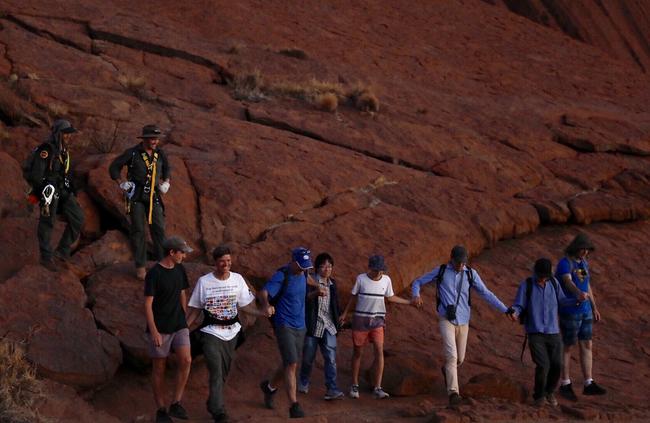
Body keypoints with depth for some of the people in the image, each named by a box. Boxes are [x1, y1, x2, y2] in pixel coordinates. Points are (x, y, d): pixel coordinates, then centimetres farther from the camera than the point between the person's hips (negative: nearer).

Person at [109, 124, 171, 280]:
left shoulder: (160, 154, 6)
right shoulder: (132, 153, -6)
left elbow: (167, 168, 26)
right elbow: (114, 167, 2)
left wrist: (166, 182, 12)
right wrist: (121, 184, -5)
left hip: (153, 196, 3)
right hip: (136, 196, -3)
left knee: (158, 228, -4)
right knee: (138, 230, -2)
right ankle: (140, 266, 3)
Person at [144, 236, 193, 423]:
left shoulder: (180, 270, 5)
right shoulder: (154, 274, -13)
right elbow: (148, 304, -13)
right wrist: (154, 332, -17)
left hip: (179, 326, 5)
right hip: (159, 329, -5)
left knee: (186, 360, -14)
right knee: (159, 368, 5)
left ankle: (176, 403, -3)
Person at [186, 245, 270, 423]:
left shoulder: (237, 279, 0)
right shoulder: (204, 281, -7)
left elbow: (245, 305, 7)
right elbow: (195, 309, 1)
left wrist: (263, 313, -9)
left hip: (232, 332, 4)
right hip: (211, 333, -4)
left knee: (224, 373, 13)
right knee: (216, 373, -14)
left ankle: (213, 404, 31)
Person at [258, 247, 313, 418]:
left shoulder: (303, 274, 5)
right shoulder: (281, 276, -16)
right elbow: (263, 292, -29)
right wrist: (266, 305, -48)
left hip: (300, 326, 7)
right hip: (284, 325, -7)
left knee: (290, 365, 16)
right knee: (291, 365, -14)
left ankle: (270, 387, 42)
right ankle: (294, 406, -14)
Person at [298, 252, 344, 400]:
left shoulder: (332, 283, 12)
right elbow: (304, 298, -22)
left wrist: (338, 323, 20)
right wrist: (315, 293, -39)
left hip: (328, 327, 4)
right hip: (313, 325, -4)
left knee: (331, 358, -7)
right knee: (308, 357, 8)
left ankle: (332, 390, -10)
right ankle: (303, 383, 32)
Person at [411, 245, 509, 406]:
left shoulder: (471, 274, 0)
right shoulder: (440, 271, -3)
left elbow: (486, 294, 0)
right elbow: (417, 282, 6)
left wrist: (506, 310, -8)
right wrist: (416, 296, -18)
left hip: (463, 322, 3)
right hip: (446, 320, -3)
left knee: (460, 359, 16)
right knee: (451, 355, -20)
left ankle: (447, 370, 52)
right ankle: (453, 393, -23)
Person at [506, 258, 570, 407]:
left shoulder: (553, 283, 3)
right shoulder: (526, 285, -5)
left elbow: (562, 301, 10)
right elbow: (518, 306, -7)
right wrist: (513, 313, -29)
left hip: (553, 332, 3)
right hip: (535, 333, -3)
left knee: (556, 365, -2)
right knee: (543, 365, -14)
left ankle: (549, 392, 27)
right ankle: (539, 396, 9)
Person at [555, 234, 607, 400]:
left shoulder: (583, 263, 10)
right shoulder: (564, 264, -17)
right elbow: (568, 283, -36)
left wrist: (594, 308, 19)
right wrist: (579, 293, -56)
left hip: (584, 311, 8)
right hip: (569, 311, -8)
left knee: (587, 346, 5)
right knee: (568, 347, 1)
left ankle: (589, 385, 8)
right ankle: (565, 385, 13)